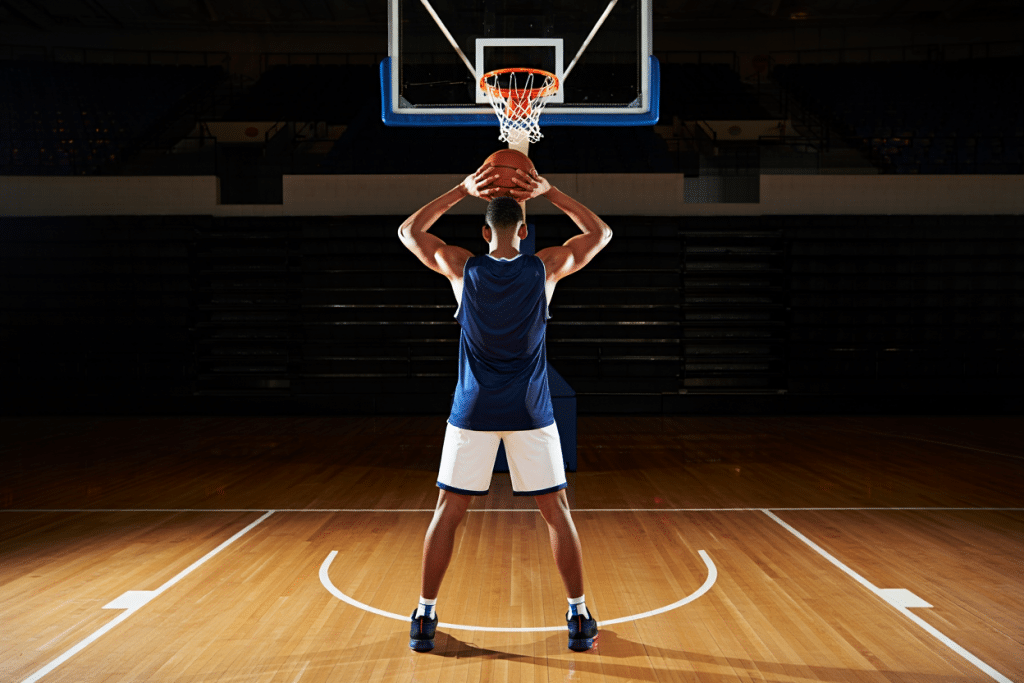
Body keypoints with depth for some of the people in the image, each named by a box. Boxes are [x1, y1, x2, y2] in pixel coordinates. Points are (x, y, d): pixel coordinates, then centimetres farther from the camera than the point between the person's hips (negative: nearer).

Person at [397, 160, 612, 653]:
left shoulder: (461, 268, -5)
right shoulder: (546, 268, -6)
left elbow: (408, 231, 11)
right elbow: (601, 233, 10)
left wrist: (463, 191, 9)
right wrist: (550, 193, 7)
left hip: (472, 412, 0)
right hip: (530, 413, 0)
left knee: (447, 512, 10)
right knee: (557, 511, 11)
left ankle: (424, 618, 15)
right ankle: (579, 618, 16)